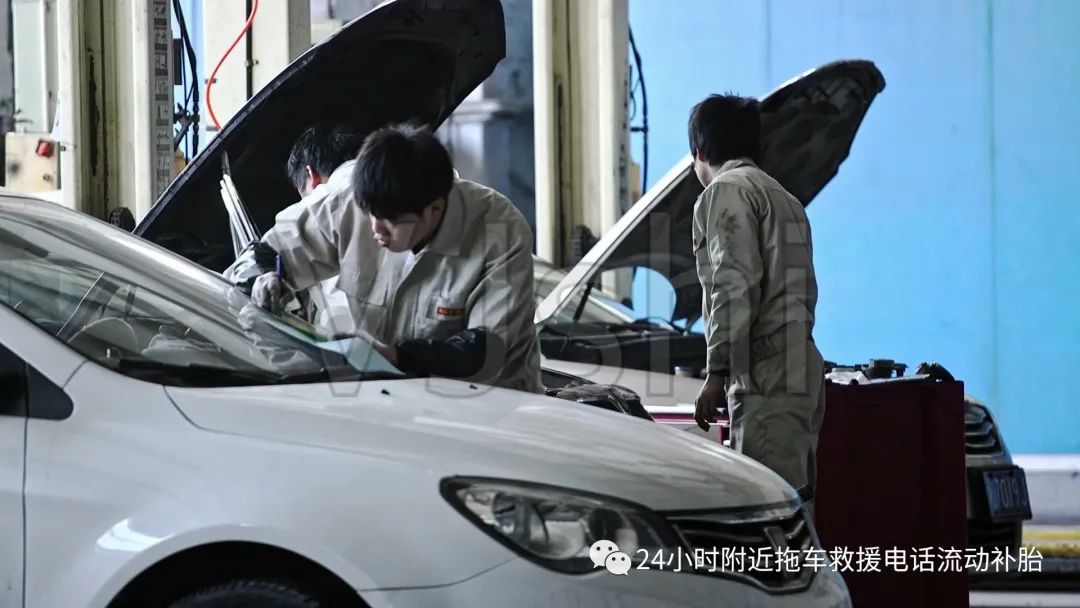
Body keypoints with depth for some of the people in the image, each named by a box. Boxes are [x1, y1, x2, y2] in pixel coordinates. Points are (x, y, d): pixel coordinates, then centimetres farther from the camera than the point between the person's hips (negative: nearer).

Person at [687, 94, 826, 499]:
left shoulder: (726, 192, -4)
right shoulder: (784, 198, 25)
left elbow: (735, 287, -15)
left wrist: (717, 372, -14)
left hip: (767, 380, -10)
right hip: (802, 375, 10)